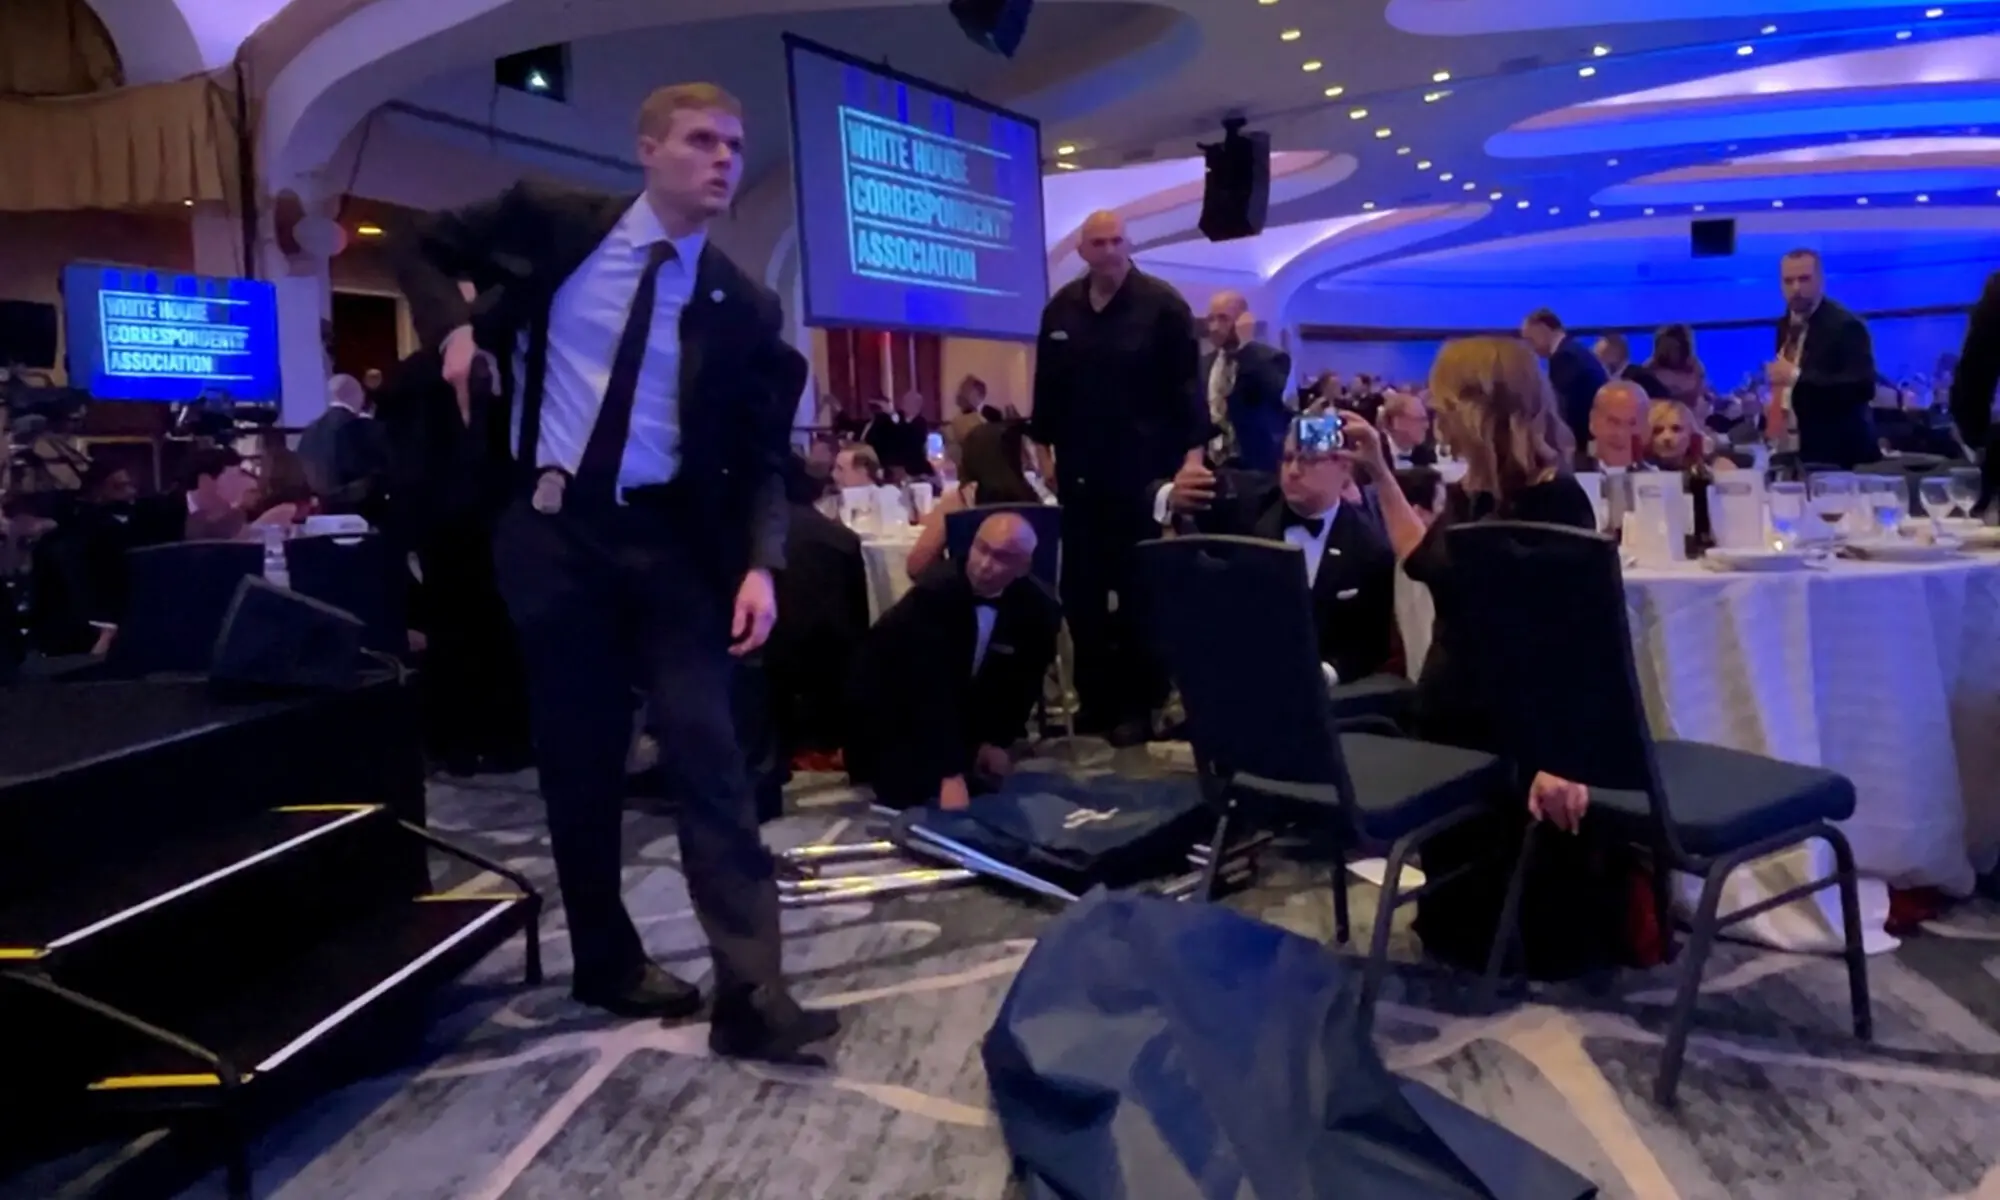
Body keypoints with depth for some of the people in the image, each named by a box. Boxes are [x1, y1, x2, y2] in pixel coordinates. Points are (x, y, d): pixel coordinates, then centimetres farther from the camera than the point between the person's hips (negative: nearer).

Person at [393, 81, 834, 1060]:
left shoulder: (742, 309, 2)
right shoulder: (553, 221, 1)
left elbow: (760, 458, 2)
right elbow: (425, 249, 17)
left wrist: (761, 562, -14)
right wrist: (454, 328, -3)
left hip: (667, 536, 0)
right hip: (551, 526, 0)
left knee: (708, 753, -7)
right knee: (578, 755, 8)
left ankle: (750, 993, -3)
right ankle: (607, 961, 26)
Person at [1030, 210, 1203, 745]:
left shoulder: (1161, 303, -5)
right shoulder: (1061, 309, 9)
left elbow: (1187, 381, -8)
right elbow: (1047, 384, 14)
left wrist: (1193, 450, -13)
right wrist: (1042, 445, 11)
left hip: (1144, 467, -5)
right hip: (1080, 468, 5)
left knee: (1139, 585, 2)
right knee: (1080, 585, 7)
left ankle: (1138, 703, 12)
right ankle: (1094, 696, 19)